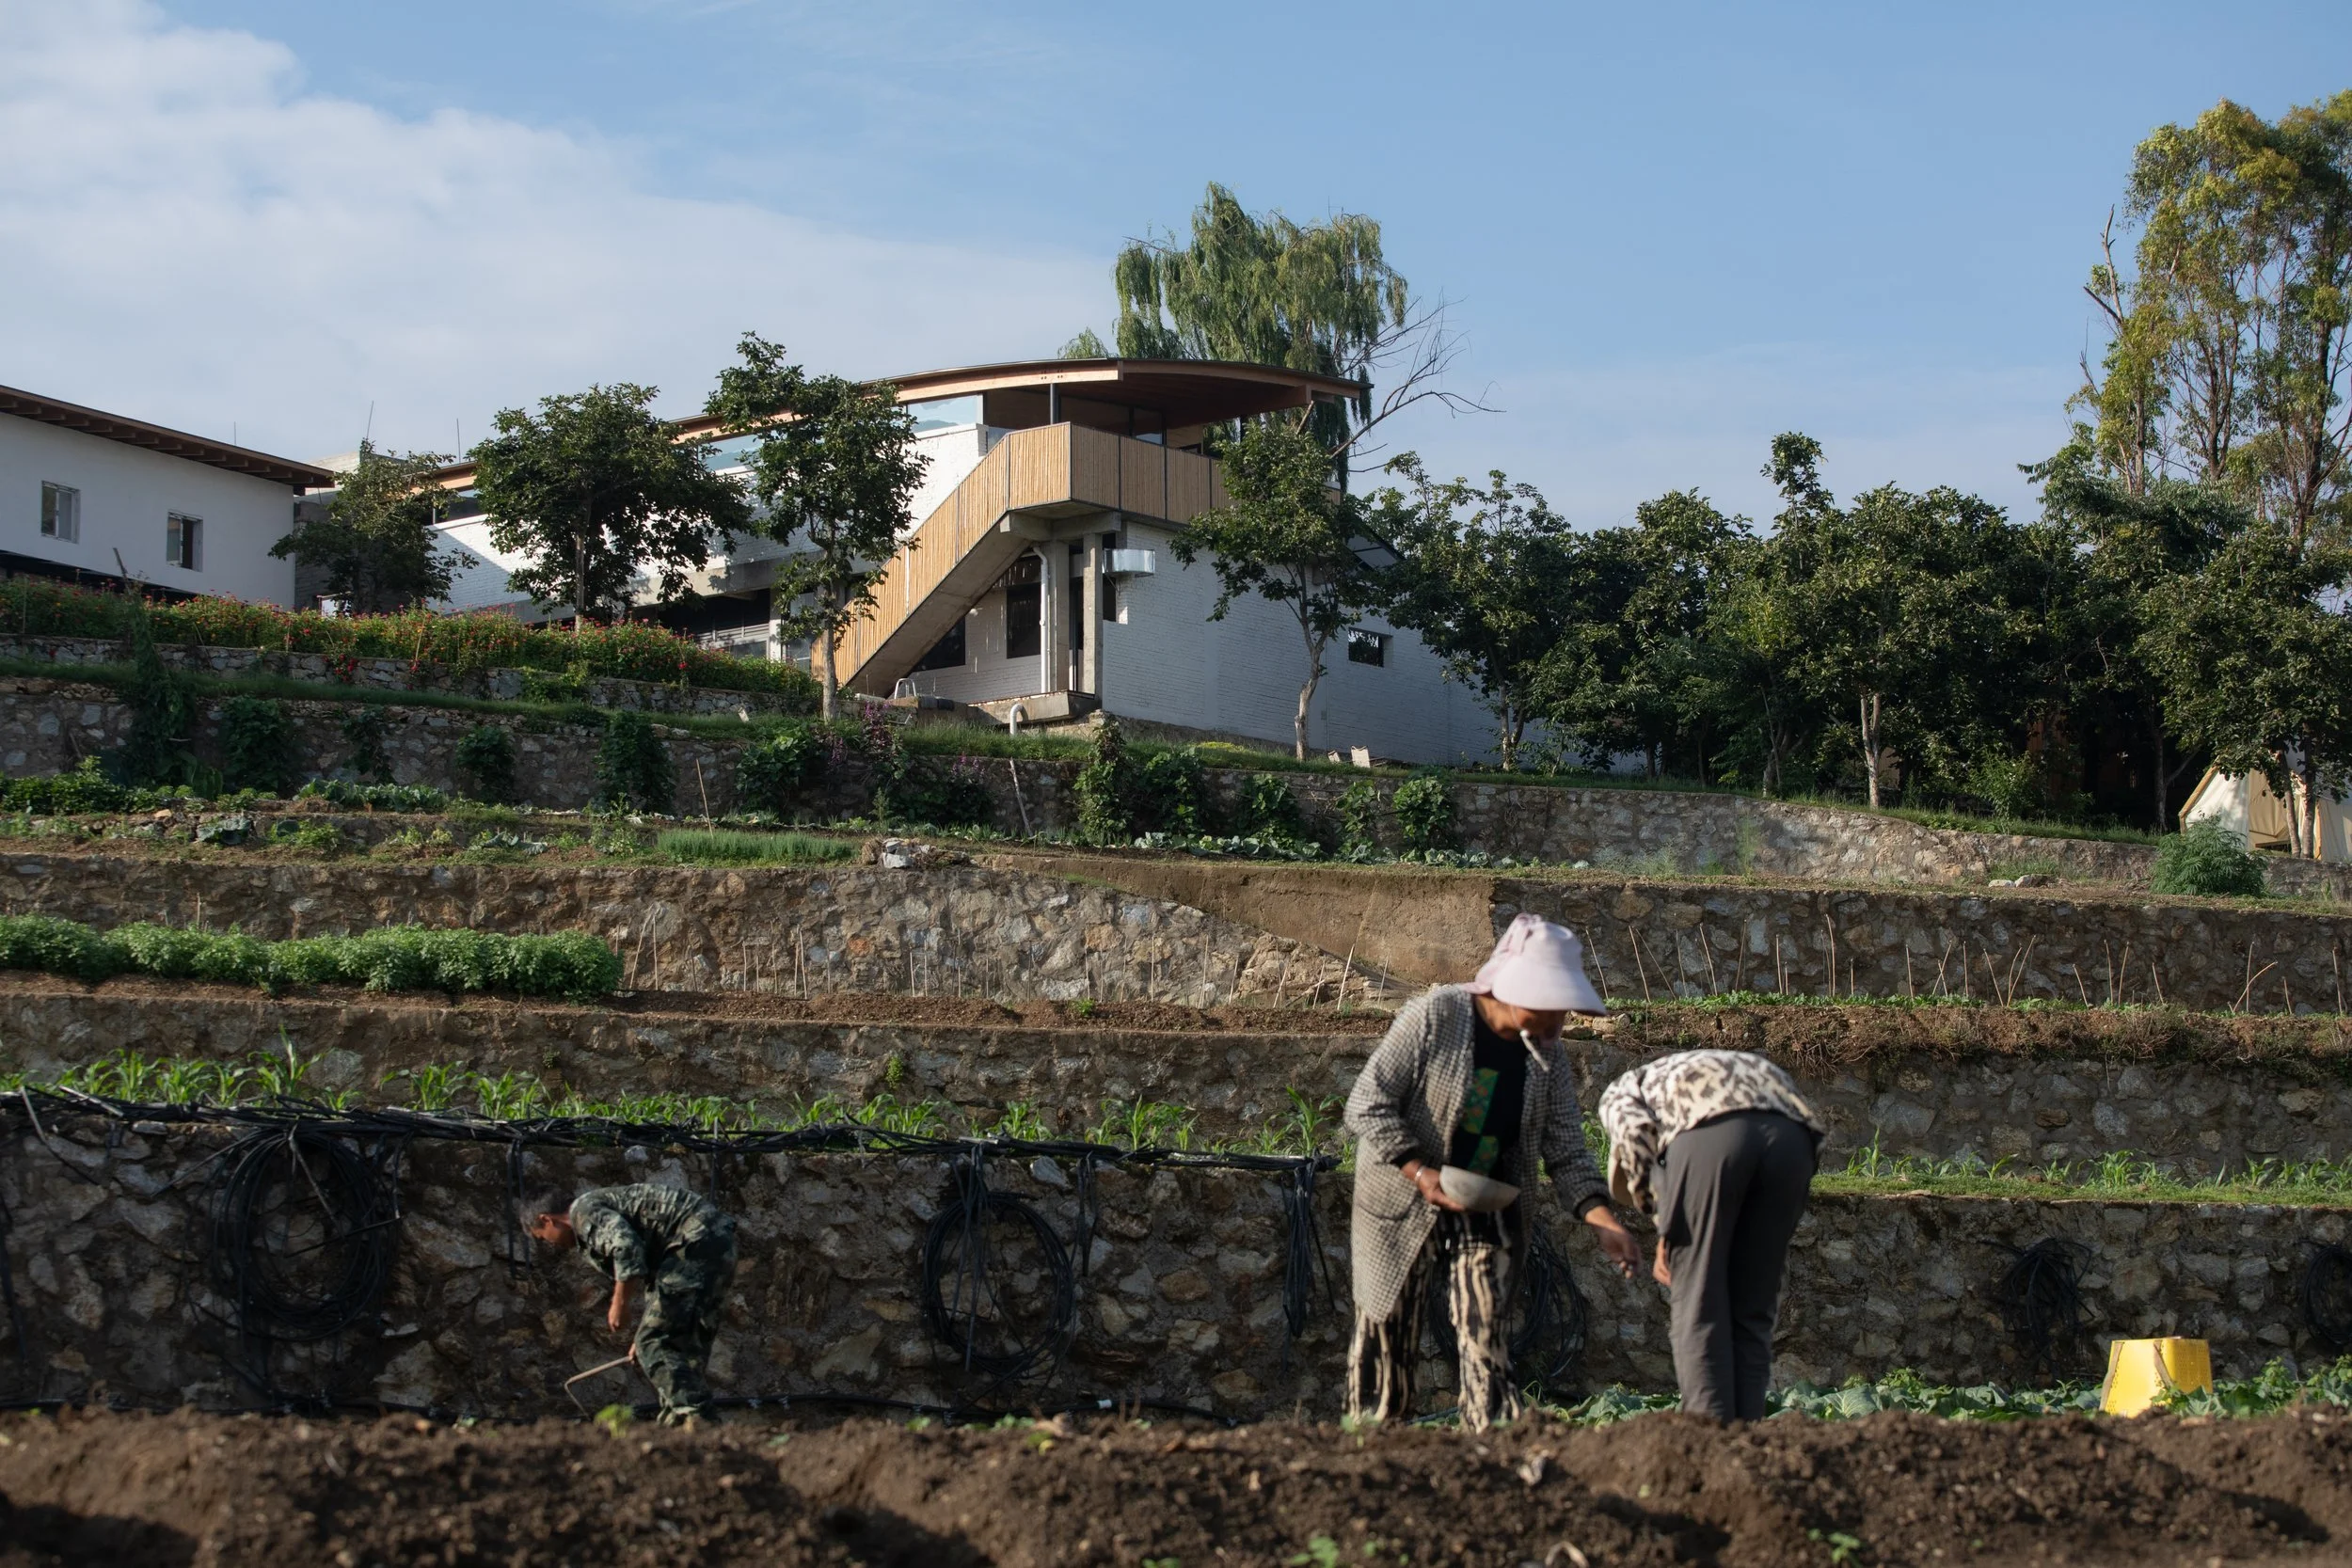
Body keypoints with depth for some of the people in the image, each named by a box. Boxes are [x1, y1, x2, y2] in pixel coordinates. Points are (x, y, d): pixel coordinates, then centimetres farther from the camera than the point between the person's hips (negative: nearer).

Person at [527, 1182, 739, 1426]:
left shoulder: (583, 1209, 0)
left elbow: (627, 1245, -19)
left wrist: (620, 1304, -12)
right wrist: (648, 1333, 39)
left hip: (696, 1242, -10)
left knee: (653, 1344, -9)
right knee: (688, 1343, 16)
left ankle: (692, 1415, -16)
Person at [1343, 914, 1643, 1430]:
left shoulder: (1548, 1059, -3)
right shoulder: (1433, 1016, -18)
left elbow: (1567, 1154, -4)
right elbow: (1367, 1106, -17)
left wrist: (1606, 1222, -20)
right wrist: (1420, 1173, -27)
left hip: (1487, 1208, 3)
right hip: (1401, 1203, -3)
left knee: (1487, 1335, -6)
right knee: (1386, 1337, 5)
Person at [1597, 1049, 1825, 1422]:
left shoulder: (1621, 1091, 32)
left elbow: (1636, 1134, 8)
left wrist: (1663, 1226, 13)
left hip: (1710, 1130, -4)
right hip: (1792, 1133, 5)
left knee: (1699, 1306, 3)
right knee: (1753, 1312, 12)